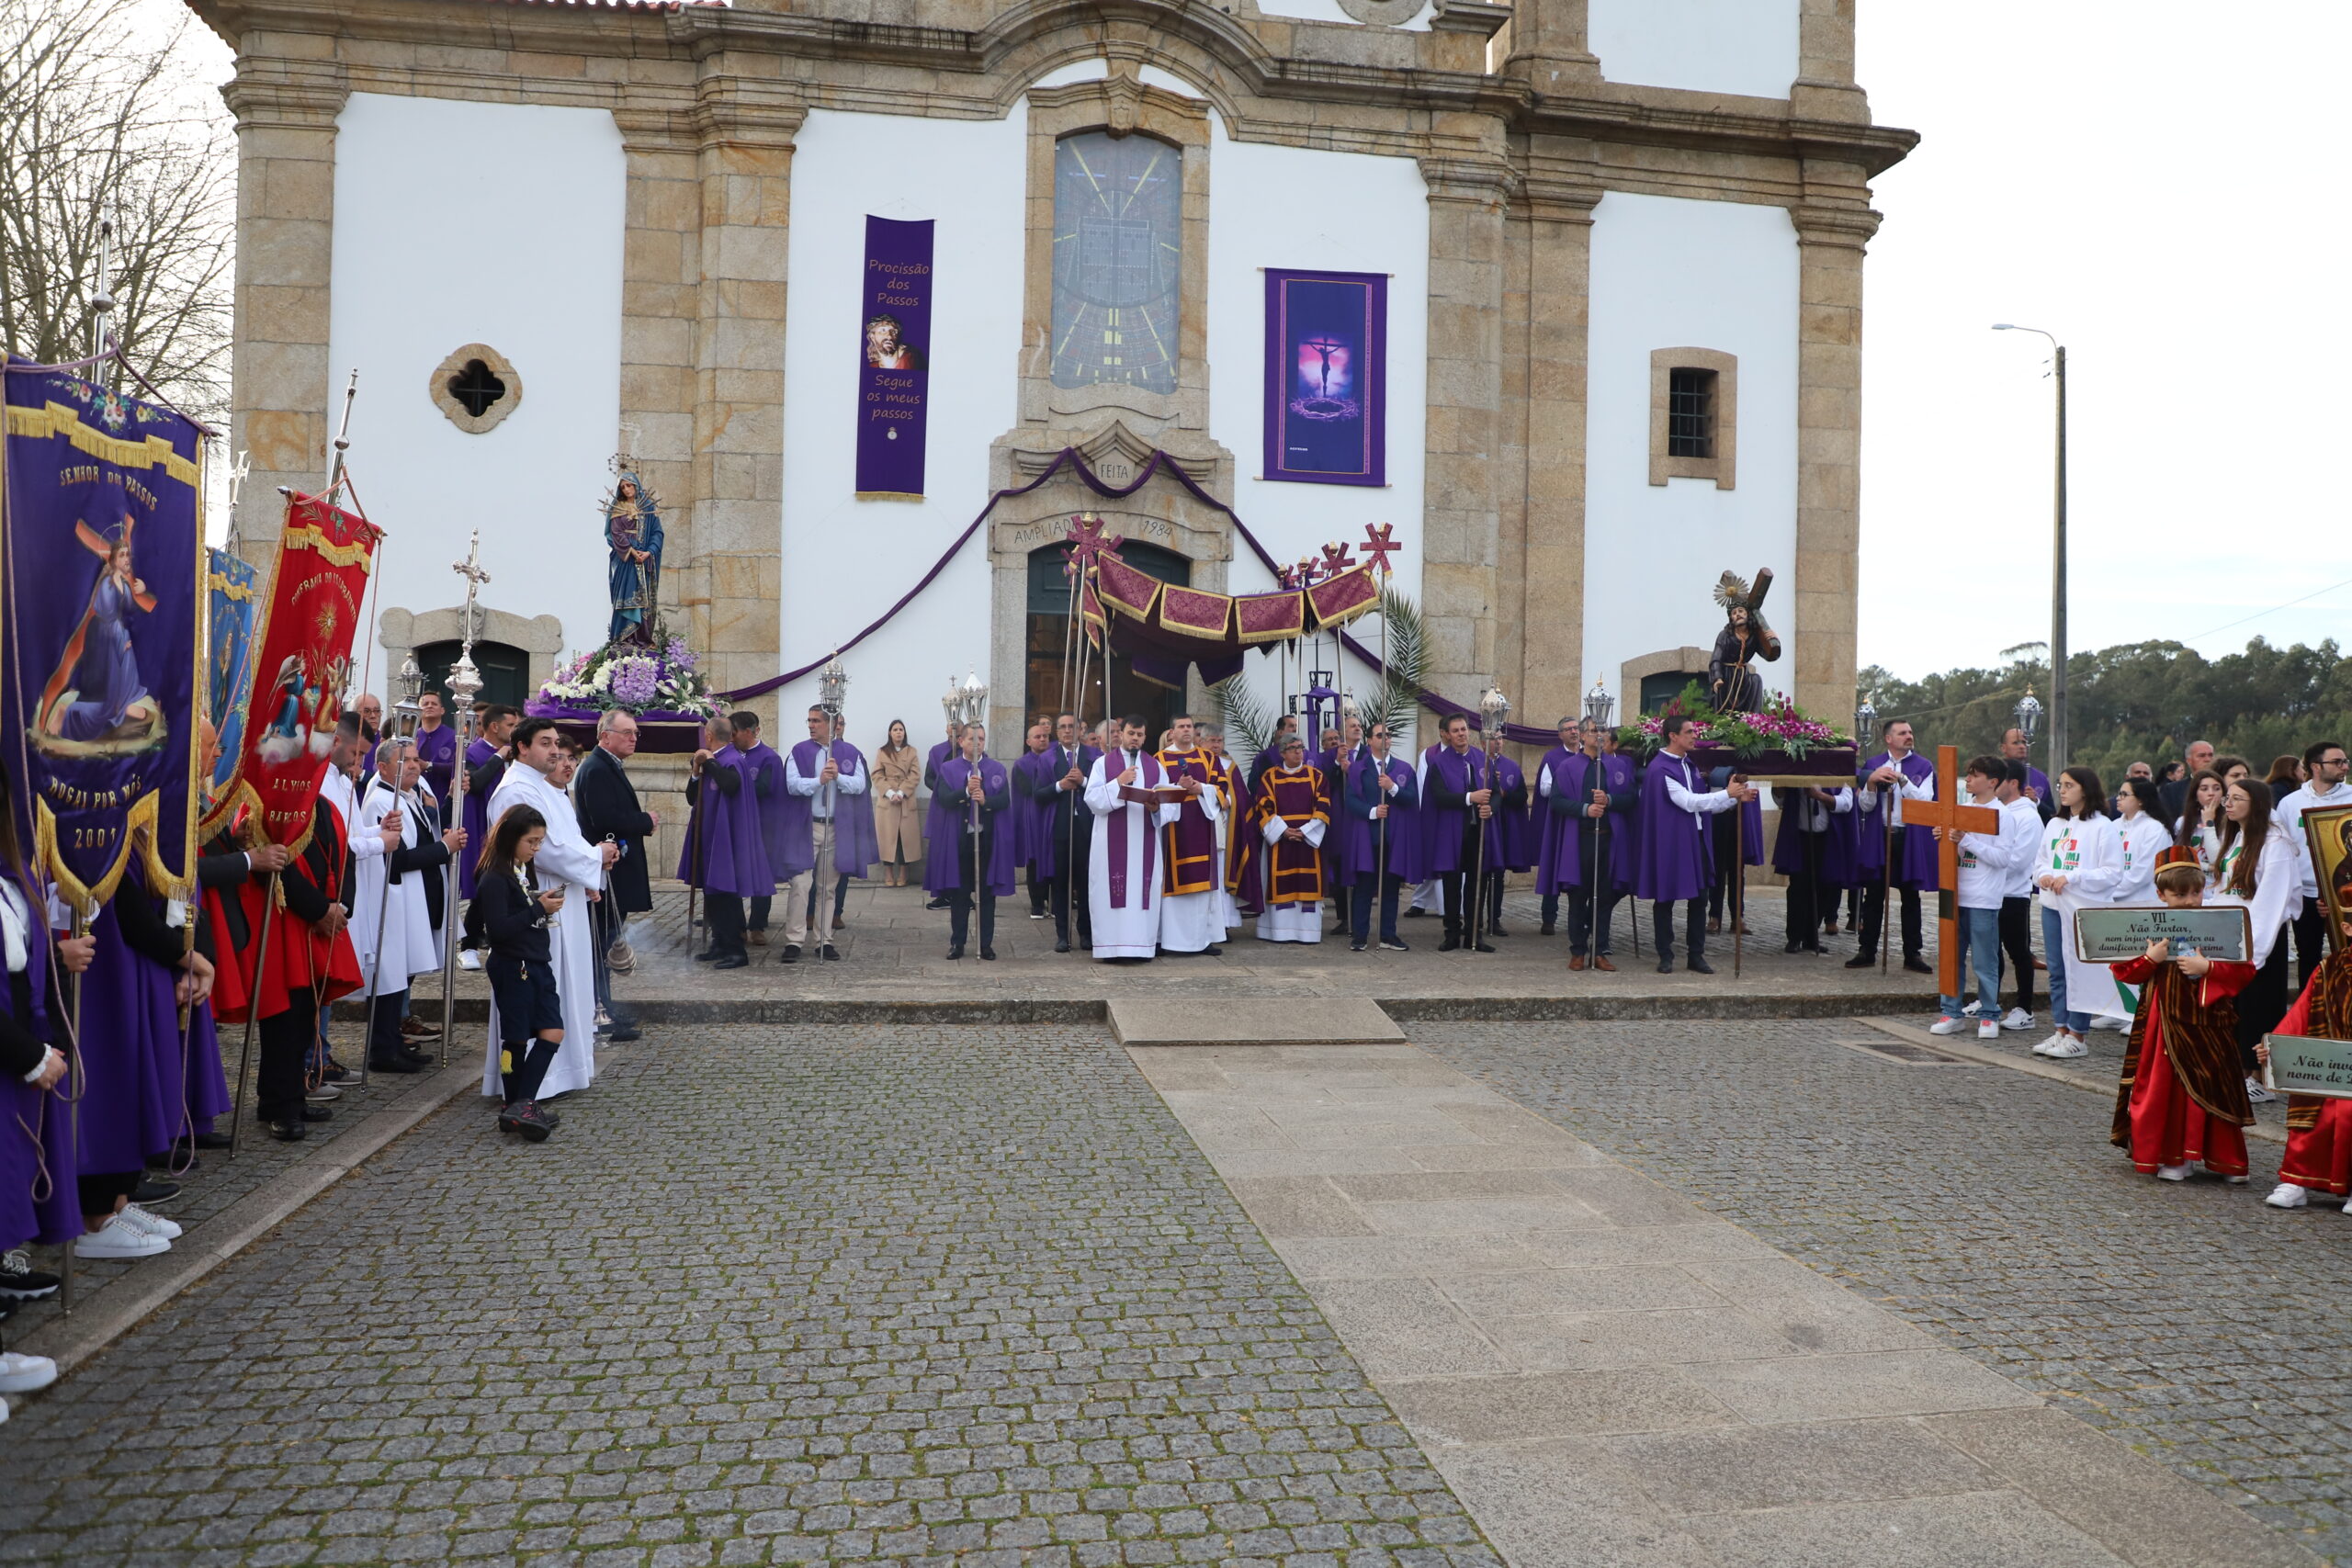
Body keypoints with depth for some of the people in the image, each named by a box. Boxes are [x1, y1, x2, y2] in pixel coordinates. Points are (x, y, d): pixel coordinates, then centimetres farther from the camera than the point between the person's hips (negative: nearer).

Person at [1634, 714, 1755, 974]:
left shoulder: (1689, 764, 12)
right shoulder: (1660, 769, -15)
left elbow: (1700, 804, 15)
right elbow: (1688, 802, -20)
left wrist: (1735, 798, 4)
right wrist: (1727, 793, -16)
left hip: (1694, 840, 8)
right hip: (1670, 843, -8)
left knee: (1698, 899, 8)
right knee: (1665, 900, 3)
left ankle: (1695, 956, 15)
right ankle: (1666, 957, 12)